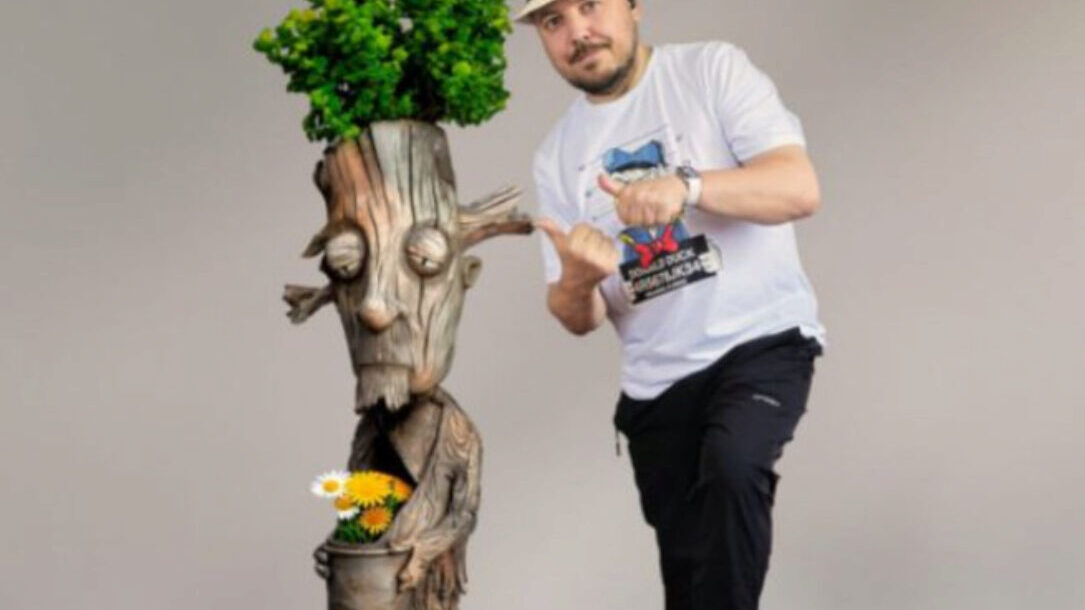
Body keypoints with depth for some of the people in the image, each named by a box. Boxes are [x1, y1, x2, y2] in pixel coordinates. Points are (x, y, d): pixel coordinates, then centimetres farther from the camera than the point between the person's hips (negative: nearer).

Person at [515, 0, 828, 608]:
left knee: (733, 466, -32)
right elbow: (579, 319, 6)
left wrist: (685, 186, -32)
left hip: (761, 338, -4)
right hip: (656, 379, 5)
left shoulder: (713, 69, -4)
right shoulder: (557, 156, 7)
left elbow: (801, 189, -16)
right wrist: (577, 280, -19)